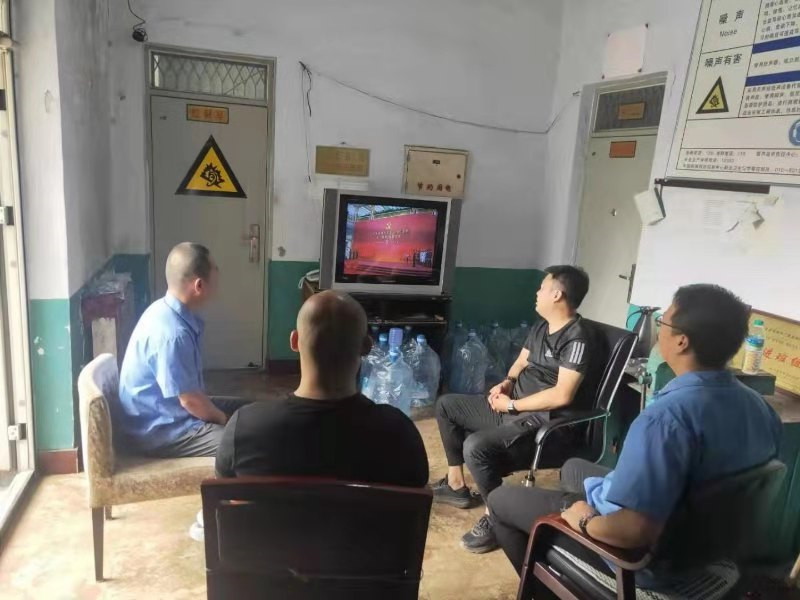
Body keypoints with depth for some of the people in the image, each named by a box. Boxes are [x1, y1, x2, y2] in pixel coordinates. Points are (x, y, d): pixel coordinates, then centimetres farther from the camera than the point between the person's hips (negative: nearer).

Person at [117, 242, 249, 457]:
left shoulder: (168, 311, 1)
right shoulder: (171, 333, -29)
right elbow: (190, 400, -23)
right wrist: (224, 420, -6)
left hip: (167, 410, 10)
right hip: (158, 430, -10)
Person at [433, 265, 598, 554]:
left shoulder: (577, 338, -20)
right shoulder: (541, 327, 10)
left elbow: (562, 395, -27)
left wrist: (511, 404, -19)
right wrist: (507, 383, -2)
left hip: (541, 421, -10)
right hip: (512, 407, 10)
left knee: (476, 446, -32)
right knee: (446, 405, 11)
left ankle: (495, 516, -7)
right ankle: (456, 484, 19)